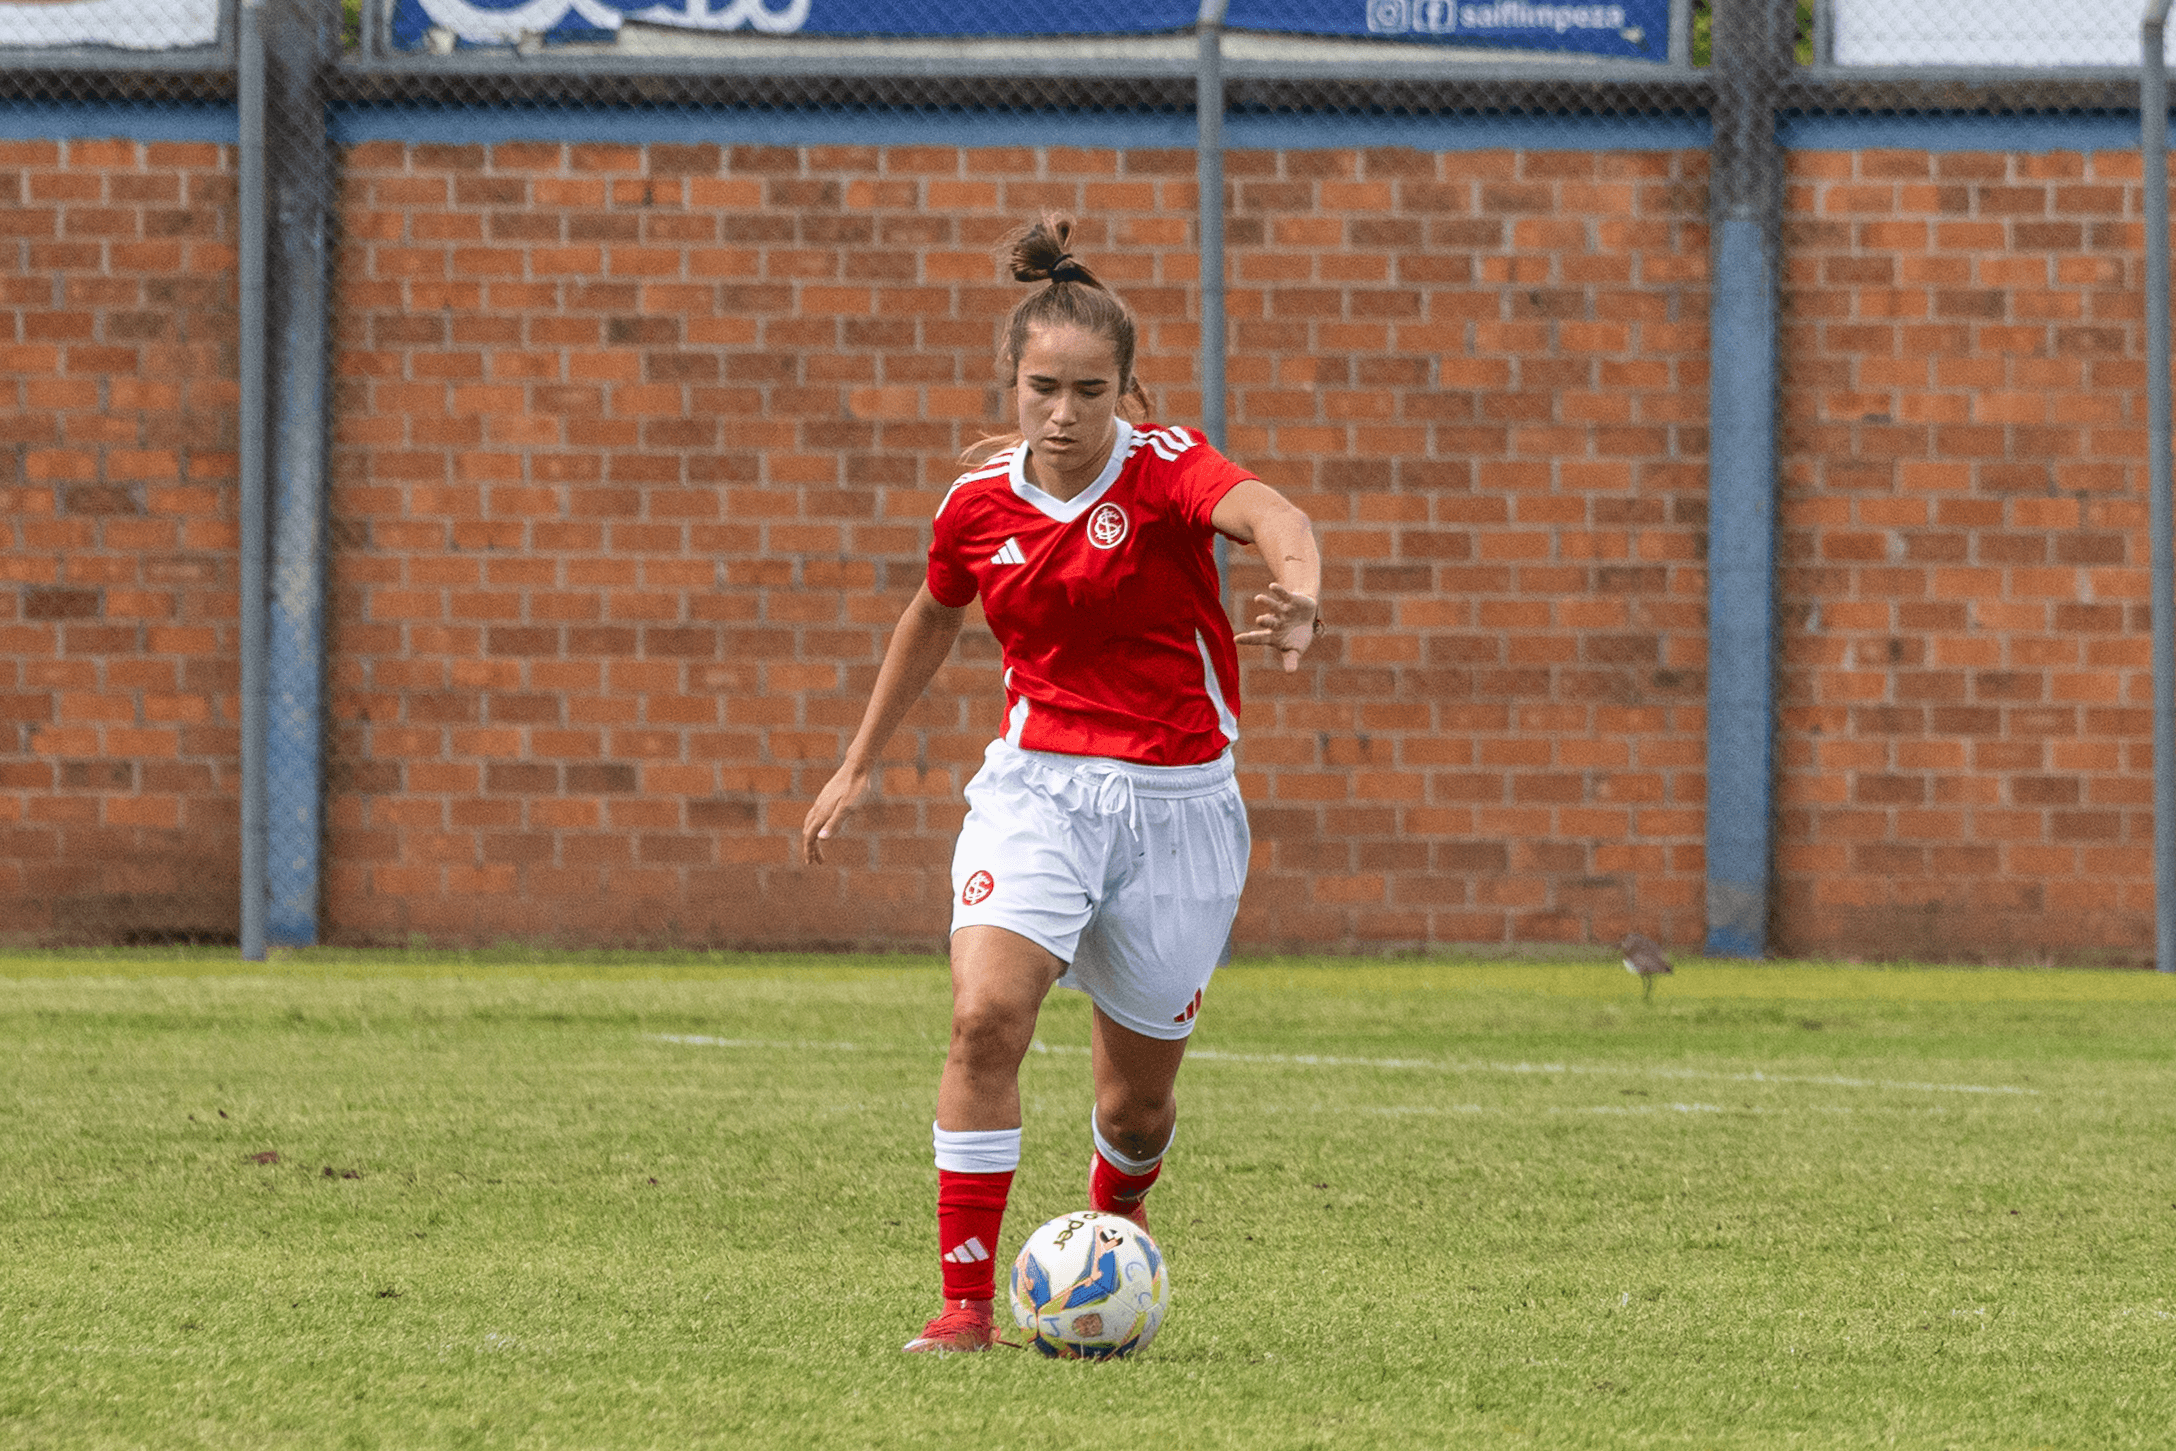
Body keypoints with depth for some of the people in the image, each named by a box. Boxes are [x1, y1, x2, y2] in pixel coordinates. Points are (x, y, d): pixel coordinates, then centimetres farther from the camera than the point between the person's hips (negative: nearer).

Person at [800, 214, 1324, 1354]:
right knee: (985, 1016, -24)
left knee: (1137, 1095, 8)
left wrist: (1298, 588, -58)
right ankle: (967, 1304, -19)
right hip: (1034, 784, 2)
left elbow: (1269, 514, -35)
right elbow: (933, 618, 22)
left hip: (1175, 801, -2)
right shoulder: (979, 503, 1)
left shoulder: (1164, 470, -12)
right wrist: (860, 764, 26)